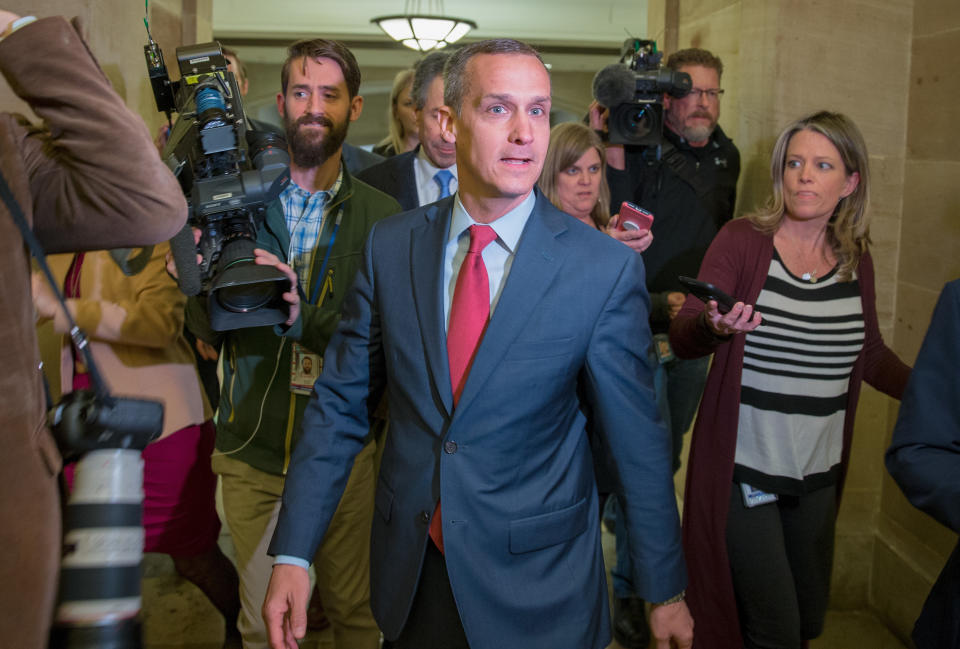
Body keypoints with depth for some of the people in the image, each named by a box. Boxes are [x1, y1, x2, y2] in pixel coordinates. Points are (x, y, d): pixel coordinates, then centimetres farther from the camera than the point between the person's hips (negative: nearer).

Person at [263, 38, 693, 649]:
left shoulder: (606, 269, -14)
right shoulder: (390, 246, -5)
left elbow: (639, 441, -7)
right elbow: (340, 403, 0)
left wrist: (666, 592, 0)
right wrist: (293, 554, -3)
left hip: (539, 589, -2)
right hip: (410, 573, 3)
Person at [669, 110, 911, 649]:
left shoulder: (856, 260, 5)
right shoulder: (743, 240, -8)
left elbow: (871, 357, 15)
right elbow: (682, 338, -13)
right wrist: (715, 327, -34)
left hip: (820, 473, 5)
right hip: (743, 470, -5)